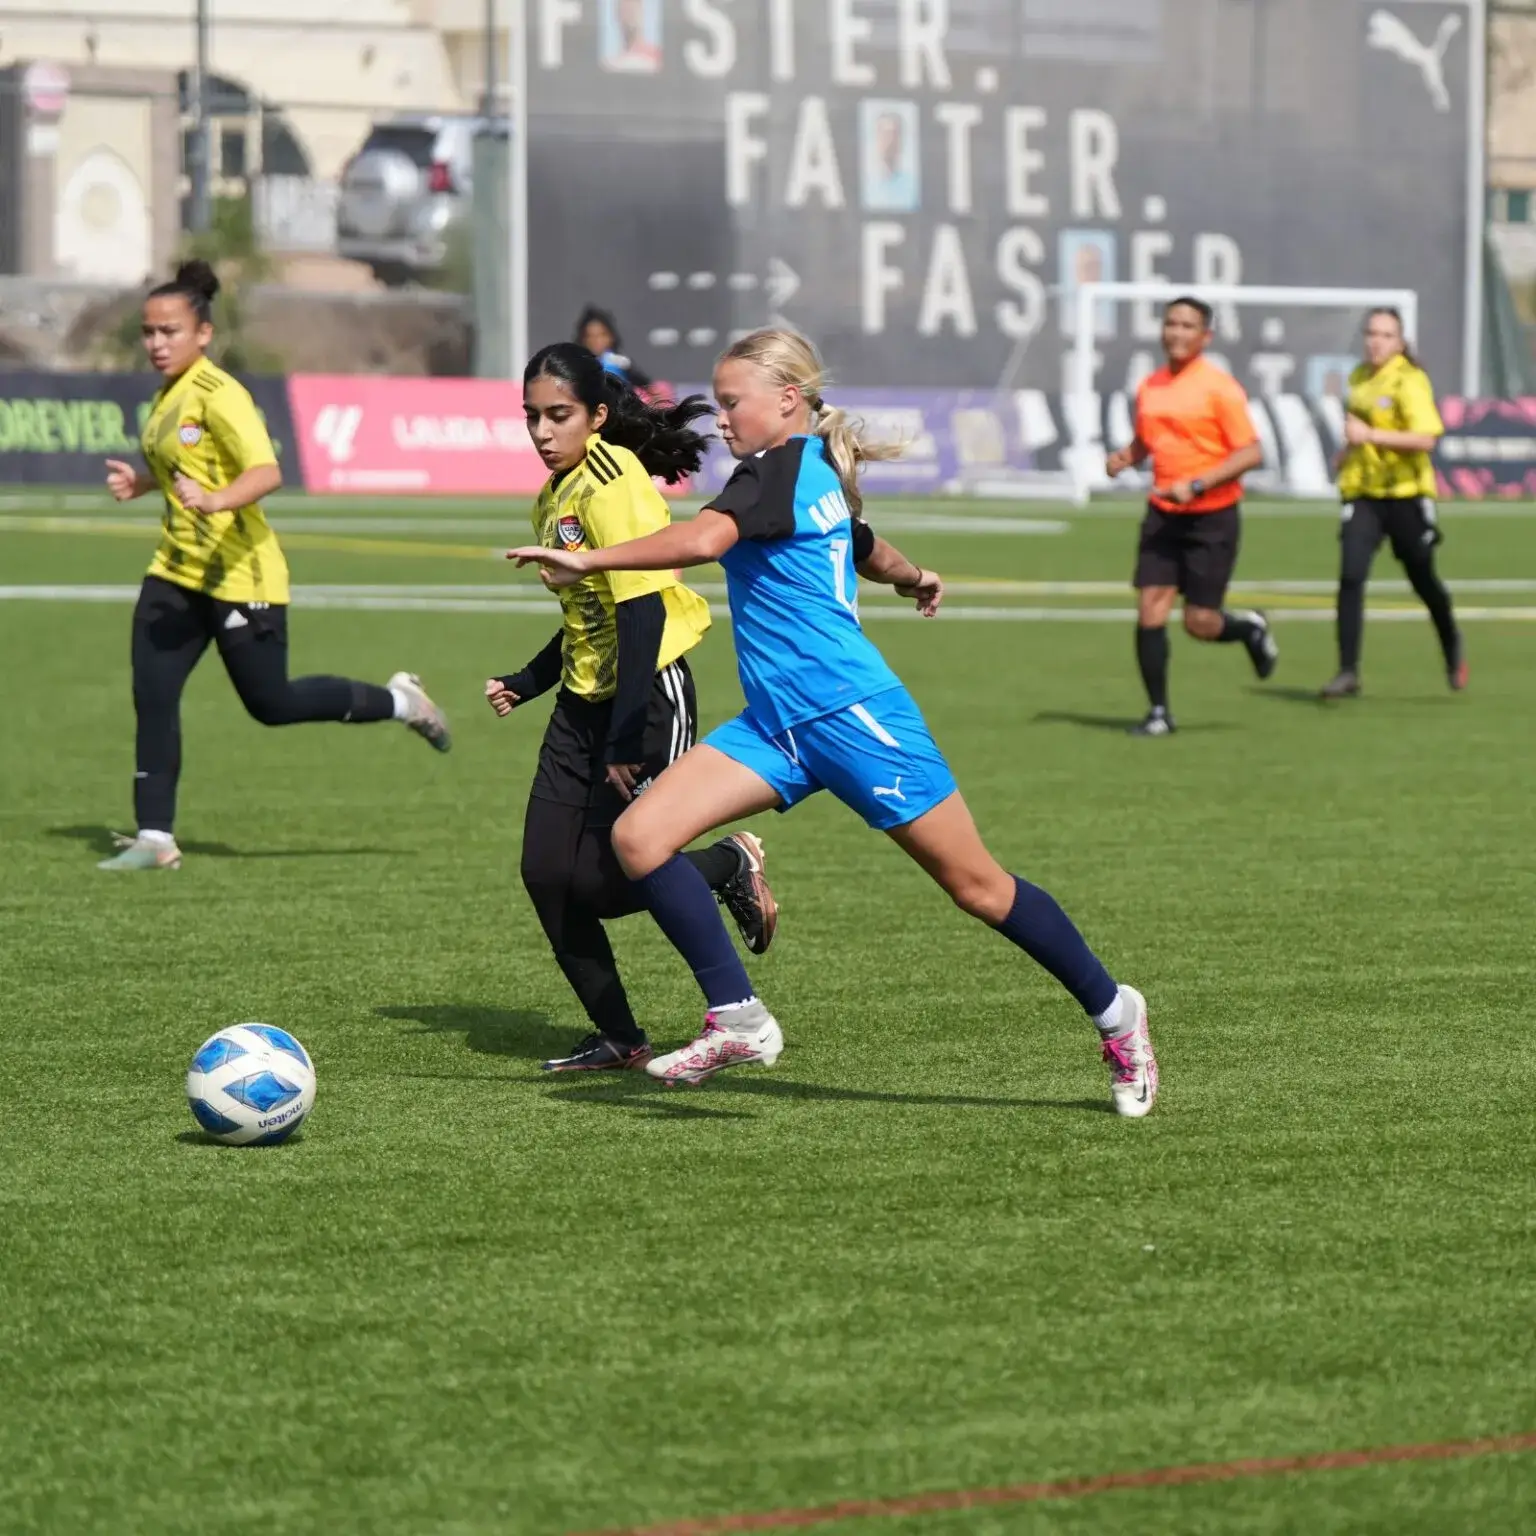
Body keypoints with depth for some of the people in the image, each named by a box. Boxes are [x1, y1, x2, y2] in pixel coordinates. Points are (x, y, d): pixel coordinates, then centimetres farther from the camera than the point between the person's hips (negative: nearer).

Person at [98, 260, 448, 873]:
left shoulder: (218, 396, -18)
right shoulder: (167, 395, 10)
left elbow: (267, 473, -29)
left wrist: (215, 500, -46)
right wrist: (141, 483, 11)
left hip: (239, 576, -8)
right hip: (175, 571, 8)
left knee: (271, 703, 3)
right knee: (152, 697, -3)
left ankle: (399, 701, 25)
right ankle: (155, 839, 2)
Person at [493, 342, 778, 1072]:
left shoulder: (613, 485, -18)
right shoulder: (554, 497, 11)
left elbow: (641, 611, -23)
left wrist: (626, 740, -25)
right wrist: (527, 682, 11)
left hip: (649, 694, -9)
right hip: (585, 701, 9)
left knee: (600, 883, -10)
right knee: (546, 874, -1)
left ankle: (730, 865, 17)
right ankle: (618, 1039, 10)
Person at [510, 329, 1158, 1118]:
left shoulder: (781, 466, -13)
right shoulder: (821, 476, 14)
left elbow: (704, 539, -31)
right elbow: (870, 553, 34)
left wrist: (589, 561, -31)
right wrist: (913, 578, 55)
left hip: (849, 716, -9)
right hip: (776, 726, 9)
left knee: (976, 885, 1)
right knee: (639, 833, -8)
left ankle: (1113, 1012, 18)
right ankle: (737, 1019, -7)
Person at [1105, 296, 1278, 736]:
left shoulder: (1219, 387, -11)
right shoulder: (1150, 386, 8)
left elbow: (1251, 453, -14)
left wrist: (1197, 485, -23)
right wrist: (1124, 457, 0)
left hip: (1212, 517, -5)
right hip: (1163, 514, 5)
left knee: (1200, 624, -3)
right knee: (1150, 609, -6)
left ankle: (1250, 629, 31)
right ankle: (1158, 712, 3)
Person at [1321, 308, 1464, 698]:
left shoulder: (1410, 381, -12)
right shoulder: (1359, 378, 9)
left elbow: (1425, 439, -23)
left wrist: (1369, 435, -26)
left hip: (1405, 494, -4)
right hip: (1362, 493, 5)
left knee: (1422, 579, 11)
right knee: (1350, 577, -12)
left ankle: (1452, 649, 39)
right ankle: (1347, 672, -11)